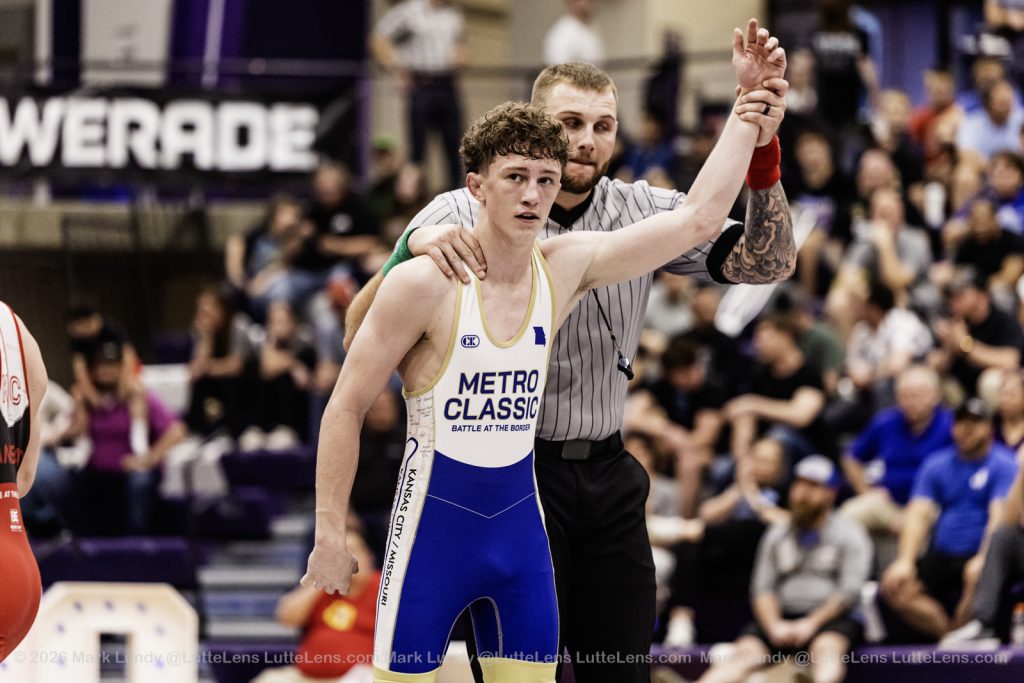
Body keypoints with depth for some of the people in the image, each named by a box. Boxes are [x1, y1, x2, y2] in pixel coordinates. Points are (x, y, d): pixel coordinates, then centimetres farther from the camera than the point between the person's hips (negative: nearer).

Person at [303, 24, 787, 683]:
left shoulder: (566, 268, 1)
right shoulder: (425, 284, -13)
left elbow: (698, 218, 1)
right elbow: (346, 409, -7)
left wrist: (749, 105, -2)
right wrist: (330, 534, -9)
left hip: (520, 522, 5)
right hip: (433, 525, -5)